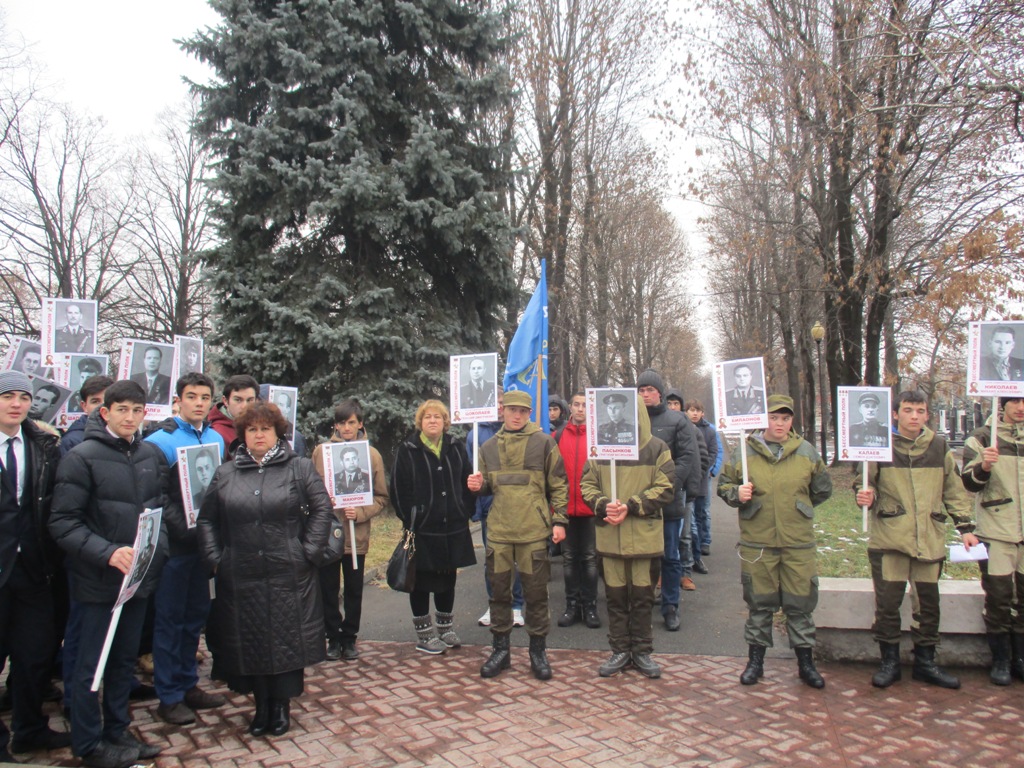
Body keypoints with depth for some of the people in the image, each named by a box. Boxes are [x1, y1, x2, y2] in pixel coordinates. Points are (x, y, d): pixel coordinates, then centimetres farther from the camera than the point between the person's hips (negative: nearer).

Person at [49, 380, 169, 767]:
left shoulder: (152, 455, 4)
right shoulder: (82, 457, -12)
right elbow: (63, 522, -14)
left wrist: (158, 548, -1)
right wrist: (107, 553, -23)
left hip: (140, 575, 5)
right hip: (99, 579, -5)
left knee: (125, 659, 17)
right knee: (91, 664, 8)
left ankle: (117, 731, 33)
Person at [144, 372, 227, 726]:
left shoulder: (216, 439, 9)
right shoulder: (160, 439, -10)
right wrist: (182, 527, -20)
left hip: (204, 541, 6)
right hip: (174, 543, -6)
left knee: (196, 615, 15)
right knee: (169, 619, 4)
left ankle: (188, 684, 28)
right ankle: (169, 697, 15)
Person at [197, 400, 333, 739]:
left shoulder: (299, 468, 0)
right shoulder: (225, 473, 9)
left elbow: (321, 509, -3)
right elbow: (207, 518, 11)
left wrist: (309, 553, -8)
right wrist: (214, 557, 1)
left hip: (288, 577, -2)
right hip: (241, 577, 3)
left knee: (287, 641, 4)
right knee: (250, 642, 10)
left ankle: (282, 706, 21)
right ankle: (261, 705, 27)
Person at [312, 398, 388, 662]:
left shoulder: (372, 455, -1)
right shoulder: (321, 452, -1)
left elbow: (381, 498, 1)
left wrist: (360, 513, -15)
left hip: (357, 535, 0)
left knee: (354, 590, 12)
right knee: (328, 590, 10)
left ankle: (349, 637, 28)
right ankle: (334, 638, 26)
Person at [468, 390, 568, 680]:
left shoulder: (543, 442, 0)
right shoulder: (489, 446, 10)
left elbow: (558, 484, 2)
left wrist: (559, 520, -4)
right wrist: (478, 485, -4)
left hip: (533, 530, -3)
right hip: (498, 531, 3)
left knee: (536, 591, 5)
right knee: (499, 590, 10)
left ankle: (538, 650, 20)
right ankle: (500, 648, 24)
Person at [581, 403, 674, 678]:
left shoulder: (657, 448, -3)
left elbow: (665, 488, -7)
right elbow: (587, 485, 5)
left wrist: (630, 506, -16)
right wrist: (604, 505, -15)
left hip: (645, 535, -2)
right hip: (609, 536, 2)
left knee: (643, 596, 10)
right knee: (615, 596, 11)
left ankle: (642, 651, 26)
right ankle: (620, 650, 25)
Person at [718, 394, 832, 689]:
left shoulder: (806, 451, 4)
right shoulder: (744, 451, -1)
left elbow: (823, 488, 17)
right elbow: (724, 485, 6)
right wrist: (736, 494, -14)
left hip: (798, 542, 1)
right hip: (757, 542, -1)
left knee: (801, 603, 8)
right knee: (759, 603, 10)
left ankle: (806, 662, 24)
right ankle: (756, 661, 23)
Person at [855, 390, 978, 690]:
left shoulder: (940, 446, 7)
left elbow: (954, 490, 14)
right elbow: (864, 482, 6)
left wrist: (965, 527, 10)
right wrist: (865, 496, -15)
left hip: (929, 538, 3)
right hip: (889, 537, -3)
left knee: (928, 602, 11)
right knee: (887, 602, 2)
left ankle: (925, 662, 27)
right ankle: (889, 662, 17)